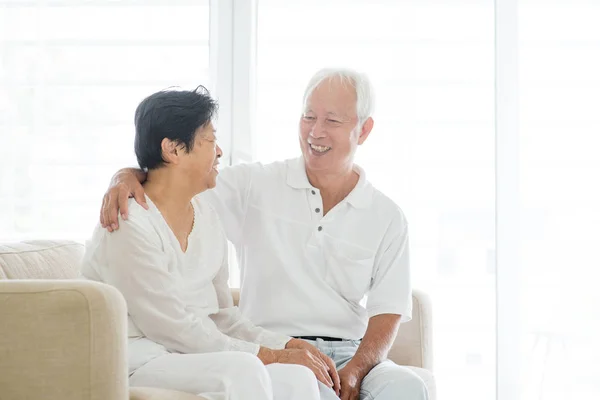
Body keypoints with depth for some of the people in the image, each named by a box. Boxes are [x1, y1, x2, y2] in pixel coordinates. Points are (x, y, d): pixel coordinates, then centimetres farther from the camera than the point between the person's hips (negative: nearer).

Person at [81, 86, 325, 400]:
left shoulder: (206, 217, 13)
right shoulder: (129, 225, -13)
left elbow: (222, 317, 13)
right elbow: (172, 328, -16)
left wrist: (288, 346, -3)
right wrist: (270, 355, -14)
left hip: (192, 361, 7)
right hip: (135, 365, -7)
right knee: (242, 371, -34)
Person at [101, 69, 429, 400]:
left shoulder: (388, 218, 9)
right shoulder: (255, 185, 7)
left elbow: (387, 312, 3)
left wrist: (355, 371, -15)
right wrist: (126, 176, -19)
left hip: (350, 354, 2)